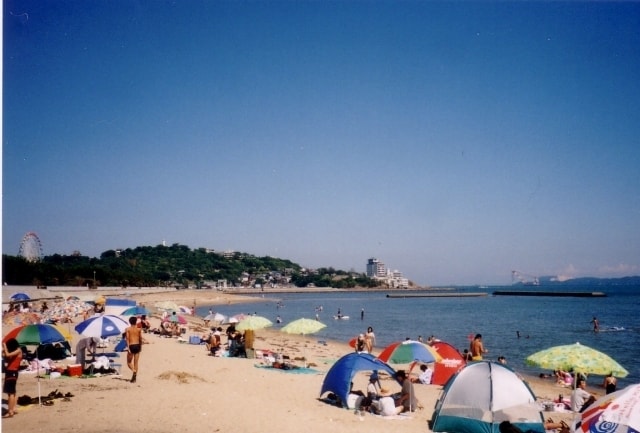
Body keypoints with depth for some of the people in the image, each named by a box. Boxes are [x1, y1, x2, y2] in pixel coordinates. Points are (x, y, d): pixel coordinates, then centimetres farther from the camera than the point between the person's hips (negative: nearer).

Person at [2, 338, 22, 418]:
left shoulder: (18, 350, -10)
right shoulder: (14, 352, 15)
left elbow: (8, 355, -21)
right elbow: (6, 360, 15)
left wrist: (4, 346, -9)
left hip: (12, 372, -10)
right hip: (10, 372, 10)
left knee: (11, 392, -11)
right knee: (11, 391, 15)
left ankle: (10, 412, -12)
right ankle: (13, 409, 24)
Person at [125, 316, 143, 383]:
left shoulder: (127, 329, -1)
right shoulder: (139, 329, 5)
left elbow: (127, 338, -9)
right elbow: (140, 338, 5)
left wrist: (128, 347, -14)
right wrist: (141, 346, 17)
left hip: (131, 346, -2)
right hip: (137, 346, 2)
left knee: (129, 362, 11)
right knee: (136, 362, 7)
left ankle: (134, 371, -18)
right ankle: (134, 378, 4)